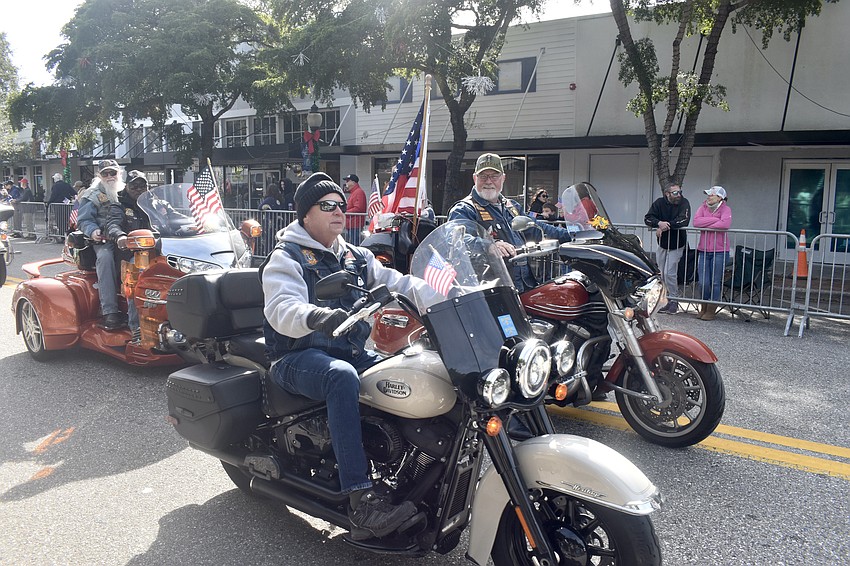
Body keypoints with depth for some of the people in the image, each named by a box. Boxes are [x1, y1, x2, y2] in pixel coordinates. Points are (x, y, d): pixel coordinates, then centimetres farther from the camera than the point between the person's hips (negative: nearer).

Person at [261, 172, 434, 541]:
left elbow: (396, 283, 9)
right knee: (342, 376, -38)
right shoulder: (286, 258, -3)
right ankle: (361, 503, -40)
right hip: (299, 356, -6)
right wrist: (316, 316, -44)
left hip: (353, 352, 7)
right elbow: (281, 308, -22)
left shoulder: (357, 257, 18)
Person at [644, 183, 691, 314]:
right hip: (662, 244, 4)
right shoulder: (659, 203, -3)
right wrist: (659, 223, -31)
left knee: (669, 274, -10)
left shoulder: (684, 203, -12)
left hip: (677, 245, -4)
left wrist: (665, 226, -28)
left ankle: (674, 301, 4)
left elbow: (684, 221, -28)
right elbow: (647, 218, -11)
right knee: (661, 274, 8)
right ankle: (665, 300, 19)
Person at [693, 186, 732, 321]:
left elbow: (725, 224, -23)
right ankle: (703, 308, 23)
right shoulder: (703, 207, 8)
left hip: (719, 251, -3)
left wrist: (706, 225, -13)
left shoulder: (726, 209, -3)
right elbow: (696, 221, -8)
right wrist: (714, 220, -13)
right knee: (703, 282, 5)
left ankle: (711, 310, 14)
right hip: (703, 250, 4)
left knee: (715, 282, 3)